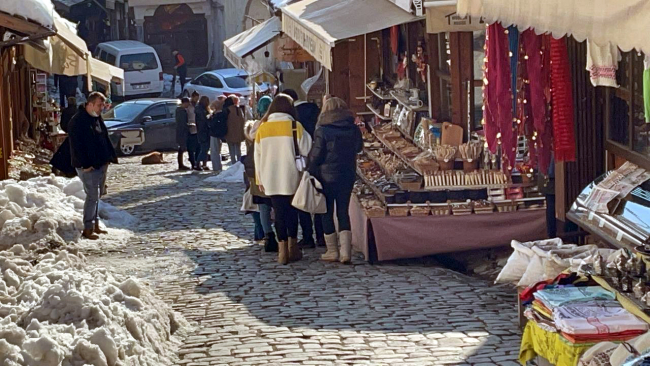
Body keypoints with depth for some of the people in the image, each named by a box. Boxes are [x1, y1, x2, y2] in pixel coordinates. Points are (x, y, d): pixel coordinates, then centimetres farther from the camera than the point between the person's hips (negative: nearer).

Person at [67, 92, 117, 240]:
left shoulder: (97, 119, 14)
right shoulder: (78, 121, -14)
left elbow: (105, 139, 21)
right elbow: (76, 145, -18)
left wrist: (110, 157, 13)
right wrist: (85, 164, -20)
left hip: (101, 164, 9)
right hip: (88, 167, -9)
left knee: (97, 195, 14)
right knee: (92, 196, -10)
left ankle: (95, 224, 24)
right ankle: (88, 229, -3)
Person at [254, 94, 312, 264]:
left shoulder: (263, 128, 2)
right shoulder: (295, 126, -7)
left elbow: (258, 155, 5)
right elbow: (305, 150, -5)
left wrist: (260, 179, 11)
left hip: (271, 179, 2)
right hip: (291, 178, -1)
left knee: (279, 212, 6)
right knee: (292, 211, 12)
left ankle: (282, 250, 3)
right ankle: (292, 249, 16)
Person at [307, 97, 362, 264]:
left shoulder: (322, 131, -14)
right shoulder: (354, 129, -1)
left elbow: (315, 156, -11)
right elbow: (358, 148, 16)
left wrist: (311, 172, 3)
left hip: (327, 176, -4)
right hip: (348, 176, 4)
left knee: (327, 213, 8)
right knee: (343, 212, 9)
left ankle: (332, 251, 12)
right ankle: (346, 251, 0)